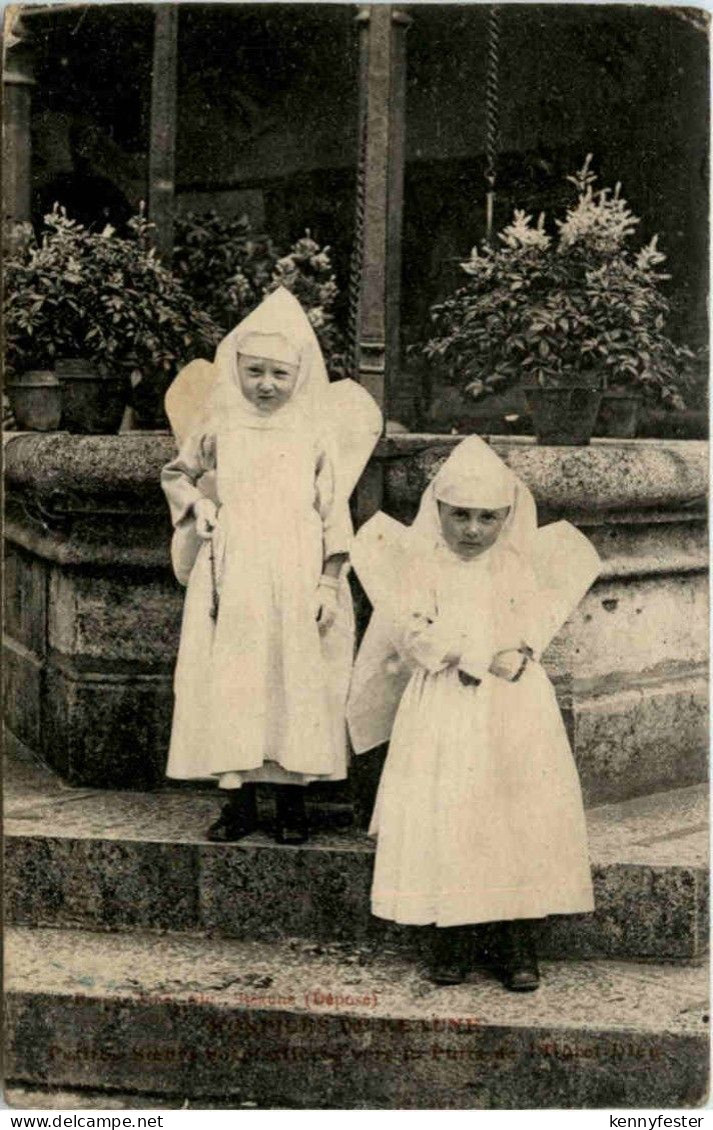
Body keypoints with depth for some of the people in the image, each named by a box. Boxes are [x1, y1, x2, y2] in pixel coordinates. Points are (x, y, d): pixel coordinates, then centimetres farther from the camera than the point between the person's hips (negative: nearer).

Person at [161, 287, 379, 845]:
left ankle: (292, 800, 13)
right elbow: (175, 475, 21)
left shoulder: (315, 434, 3)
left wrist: (330, 583, -2)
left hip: (297, 580, -1)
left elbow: (334, 510, 3)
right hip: (233, 579, 1)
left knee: (296, 680, 2)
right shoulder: (217, 428, 6)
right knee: (231, 680, 1)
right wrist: (196, 502, 0)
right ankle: (239, 799, 11)